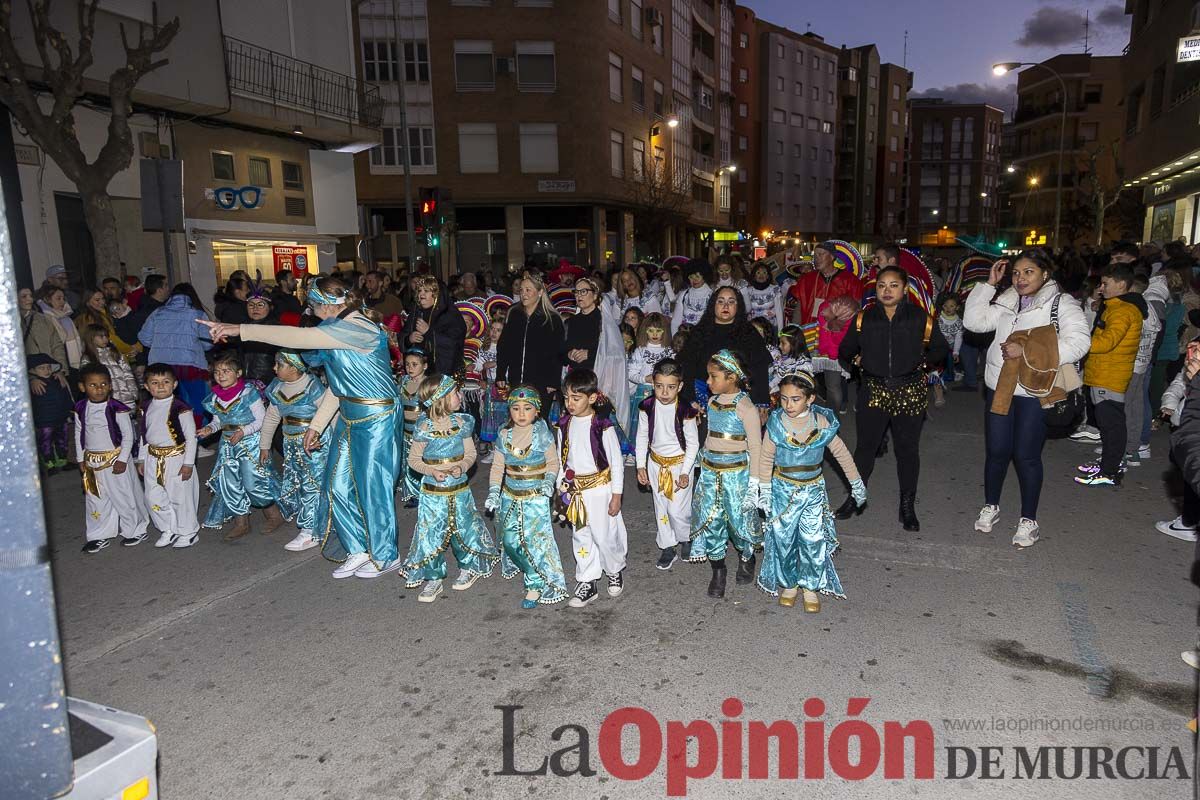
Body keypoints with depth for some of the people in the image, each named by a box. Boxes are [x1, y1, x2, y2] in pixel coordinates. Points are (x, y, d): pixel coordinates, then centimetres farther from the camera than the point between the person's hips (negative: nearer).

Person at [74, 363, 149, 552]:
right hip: (92, 461, 5)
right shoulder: (81, 409, 0)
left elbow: (128, 435, -11)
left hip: (115, 458, -5)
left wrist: (122, 459, -14)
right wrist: (81, 458, 10)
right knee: (95, 498, 13)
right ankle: (101, 535, 26)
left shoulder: (117, 409, -15)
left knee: (123, 496, 4)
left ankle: (135, 531, 21)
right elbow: (79, 434, 11)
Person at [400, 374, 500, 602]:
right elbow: (413, 459, -2)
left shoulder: (461, 423, -2)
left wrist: (462, 466, -16)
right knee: (430, 533, 1)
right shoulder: (424, 428, -10)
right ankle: (433, 579, 15)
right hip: (433, 492, -2)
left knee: (464, 528, 11)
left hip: (459, 489, 2)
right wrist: (432, 471, -18)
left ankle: (469, 567, 34)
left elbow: (471, 453, 4)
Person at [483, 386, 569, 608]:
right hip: (510, 496, 4)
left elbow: (553, 462, -2)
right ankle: (518, 564, 41)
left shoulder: (542, 435, -11)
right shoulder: (504, 436, -2)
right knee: (510, 539, 11)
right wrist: (494, 491, -6)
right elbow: (497, 467, 3)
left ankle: (536, 585, 4)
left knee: (535, 540, -8)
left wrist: (549, 480, -18)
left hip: (536, 496, -4)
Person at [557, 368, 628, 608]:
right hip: (575, 490, 5)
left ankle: (614, 572, 31)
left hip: (599, 488, -5)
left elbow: (616, 462, -10)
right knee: (581, 537, 12)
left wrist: (616, 495, -9)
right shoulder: (565, 424, -1)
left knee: (605, 536, 3)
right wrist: (561, 487, 11)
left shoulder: (602, 426, -16)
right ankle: (587, 584, 24)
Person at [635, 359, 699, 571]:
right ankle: (668, 546, 31)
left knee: (678, 509, -3)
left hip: (679, 463, -3)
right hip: (656, 463, 4)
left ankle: (686, 538, 27)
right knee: (661, 508, 14)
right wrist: (641, 466, 0)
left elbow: (693, 443, -11)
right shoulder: (647, 407, -11)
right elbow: (642, 437, 1)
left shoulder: (685, 411, -20)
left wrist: (685, 472, -13)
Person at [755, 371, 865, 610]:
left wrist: (856, 484, 10)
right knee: (783, 539, 7)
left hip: (813, 490, 0)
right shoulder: (776, 424, -12)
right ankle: (788, 584, 27)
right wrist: (764, 491, -2)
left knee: (814, 540, -3)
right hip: (782, 489, 0)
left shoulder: (822, 423, -11)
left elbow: (841, 453, 3)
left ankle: (811, 587, 17)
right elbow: (766, 459, -2)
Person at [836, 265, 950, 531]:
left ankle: (907, 505, 22)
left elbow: (941, 349, 9)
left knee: (908, 449, 9)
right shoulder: (864, 319, 1)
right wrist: (857, 361, 4)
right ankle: (855, 498, 23)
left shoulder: (921, 319, -3)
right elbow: (845, 351, 15)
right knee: (864, 447, 7)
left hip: (910, 392, -1)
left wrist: (921, 362, -2)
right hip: (873, 391, 1)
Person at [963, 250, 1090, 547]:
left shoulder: (1061, 304, -6)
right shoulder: (1006, 303, 9)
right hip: (1000, 388, 4)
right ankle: (990, 506, 30)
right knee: (996, 451, 10)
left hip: (1035, 393, -4)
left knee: (1026, 456, 2)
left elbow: (1078, 343, -18)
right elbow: (974, 321, 5)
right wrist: (989, 284, 0)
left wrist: (1027, 351, -23)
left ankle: (1028, 519, 18)